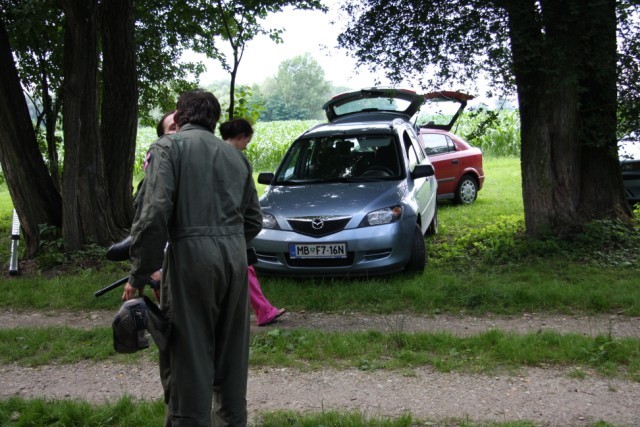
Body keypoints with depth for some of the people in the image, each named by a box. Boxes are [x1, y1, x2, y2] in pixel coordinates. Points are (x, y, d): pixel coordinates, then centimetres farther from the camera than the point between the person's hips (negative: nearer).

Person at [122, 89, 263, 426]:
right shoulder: (235, 155, 18)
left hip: (191, 256, -6)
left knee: (188, 355, 0)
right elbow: (254, 220, 17)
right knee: (231, 351, 18)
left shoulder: (168, 147, 0)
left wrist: (138, 275, -8)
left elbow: (155, 211, -12)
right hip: (236, 257, 6)